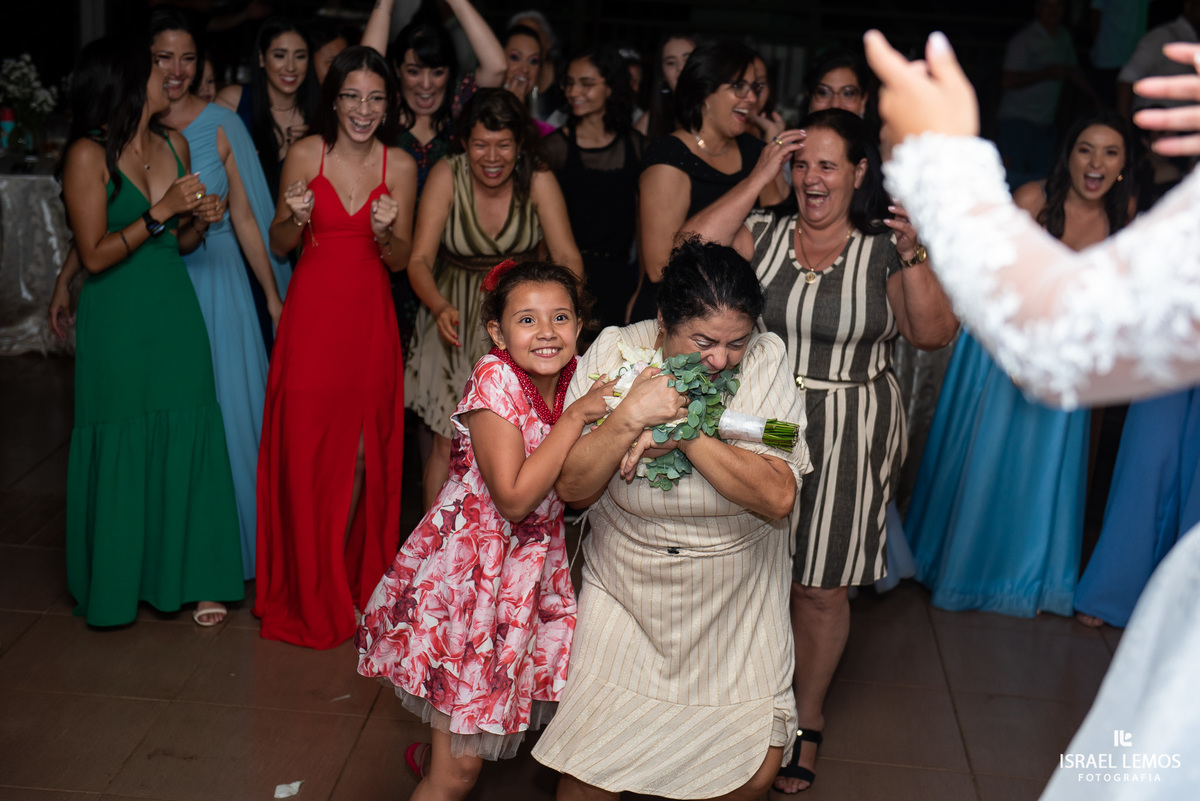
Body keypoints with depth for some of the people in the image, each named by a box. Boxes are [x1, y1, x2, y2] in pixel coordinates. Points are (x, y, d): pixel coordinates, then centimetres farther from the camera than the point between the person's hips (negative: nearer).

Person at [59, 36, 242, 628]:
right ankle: (119, 580, 22)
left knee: (188, 443, 6)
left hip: (176, 313, 5)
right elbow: (94, 256, -13)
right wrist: (161, 211, -18)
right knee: (122, 451, 4)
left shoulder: (174, 146, 9)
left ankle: (194, 576, 17)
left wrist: (200, 221, -4)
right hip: (119, 323, -5)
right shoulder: (89, 155, -10)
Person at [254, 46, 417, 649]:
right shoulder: (305, 154, -1)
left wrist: (386, 231, -16)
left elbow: (401, 261, 5)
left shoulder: (400, 166, 2)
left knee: (360, 452, 5)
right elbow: (278, 248, 5)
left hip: (369, 317, 1)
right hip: (311, 312, -1)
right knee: (306, 449, 2)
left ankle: (345, 575, 25)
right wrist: (294, 218, -16)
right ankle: (311, 592, 18)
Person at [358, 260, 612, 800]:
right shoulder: (494, 382, -20)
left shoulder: (575, 380, -1)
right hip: (469, 569, -7)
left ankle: (433, 754, 49)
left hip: (532, 567, 7)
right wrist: (575, 418, -25)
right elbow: (514, 498, -26)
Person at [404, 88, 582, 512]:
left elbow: (567, 257, -15)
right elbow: (420, 260, -16)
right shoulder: (447, 176, -14)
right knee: (448, 442, -1)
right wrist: (439, 308, -36)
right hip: (457, 318, 0)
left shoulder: (538, 181, -13)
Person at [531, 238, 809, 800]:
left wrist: (684, 432, -28)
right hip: (625, 594, 0)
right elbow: (571, 486, -15)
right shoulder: (614, 352, -12)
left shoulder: (766, 360, -13)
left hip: (736, 603, 1)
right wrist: (631, 416, -29)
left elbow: (778, 497, -22)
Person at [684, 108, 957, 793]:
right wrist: (759, 178, -12)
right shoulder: (764, 232, 3)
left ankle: (808, 720, 29)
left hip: (847, 439, -1)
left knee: (820, 587, 8)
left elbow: (936, 334, -9)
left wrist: (914, 254, -22)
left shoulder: (884, 250, -1)